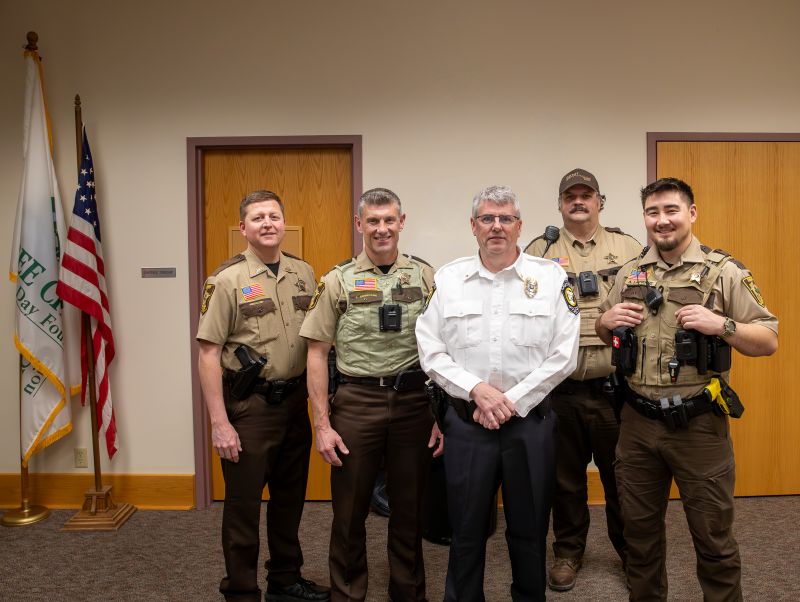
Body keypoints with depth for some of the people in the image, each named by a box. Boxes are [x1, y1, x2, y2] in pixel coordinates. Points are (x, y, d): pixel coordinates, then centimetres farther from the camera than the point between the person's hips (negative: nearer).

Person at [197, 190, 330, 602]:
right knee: (243, 504, 7)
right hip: (249, 407, -5)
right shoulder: (227, 280, -10)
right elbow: (208, 354, -12)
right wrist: (220, 422, -15)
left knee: (290, 498, 18)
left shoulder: (304, 273, 6)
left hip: (295, 401, 5)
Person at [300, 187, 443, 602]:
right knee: (349, 510, 10)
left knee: (409, 509, 14)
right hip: (356, 402, -1)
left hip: (414, 401, 1)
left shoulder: (425, 276, 4)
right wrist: (322, 424, -5)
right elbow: (317, 353, 0)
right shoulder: (338, 281, 0)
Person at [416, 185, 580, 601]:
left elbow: (563, 356, -6)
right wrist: (477, 389, -13)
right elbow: (431, 352, -1)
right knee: (466, 531, 13)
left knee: (529, 530, 14)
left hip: (530, 422, 0)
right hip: (465, 422, 1)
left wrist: (512, 402, -11)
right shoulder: (448, 279, 2)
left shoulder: (551, 278, -1)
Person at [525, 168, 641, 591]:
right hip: (561, 390, 0)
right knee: (566, 476, 14)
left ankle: (631, 549, 35)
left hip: (617, 386, 1)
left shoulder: (628, 247, 8)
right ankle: (568, 551, 32)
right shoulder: (539, 251, 5)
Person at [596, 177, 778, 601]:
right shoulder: (629, 274, 7)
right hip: (638, 423, 4)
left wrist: (722, 325, -22)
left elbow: (768, 341, -5)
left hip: (699, 425, -4)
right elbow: (603, 335, 18)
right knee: (640, 531, 18)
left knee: (713, 539, 10)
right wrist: (606, 322, -4)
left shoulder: (724, 272, -5)